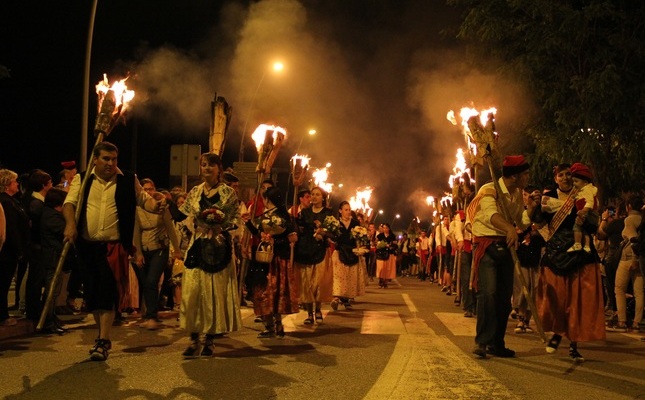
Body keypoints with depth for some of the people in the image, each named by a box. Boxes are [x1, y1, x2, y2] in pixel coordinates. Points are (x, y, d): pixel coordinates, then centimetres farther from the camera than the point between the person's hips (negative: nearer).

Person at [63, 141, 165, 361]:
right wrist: (70, 223, -22)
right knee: (91, 293, 11)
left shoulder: (128, 181, 4)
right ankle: (103, 335, 28)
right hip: (87, 245, 3)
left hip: (114, 246, -3)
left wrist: (154, 205, -14)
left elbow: (143, 199, 10)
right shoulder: (82, 180, 7)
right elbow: (70, 202, -3)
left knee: (108, 293, -9)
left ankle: (103, 342, -3)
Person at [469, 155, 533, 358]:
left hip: (506, 246, 8)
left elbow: (522, 223, 15)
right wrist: (510, 228, -49)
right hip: (486, 245, -7)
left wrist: (531, 207, -3)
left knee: (504, 296, 7)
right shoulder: (489, 190, -13)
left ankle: (496, 343, 16)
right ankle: (482, 342, -13)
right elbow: (491, 214, -33)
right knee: (488, 292, -18)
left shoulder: (517, 194, 13)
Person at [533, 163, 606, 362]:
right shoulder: (549, 197, 6)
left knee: (578, 298, -3)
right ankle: (557, 332, 25)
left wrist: (585, 220, -16)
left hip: (580, 253, 0)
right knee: (554, 296, 1)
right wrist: (541, 208, -21)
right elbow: (538, 224, -5)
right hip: (555, 251, 0)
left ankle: (574, 344, 5)